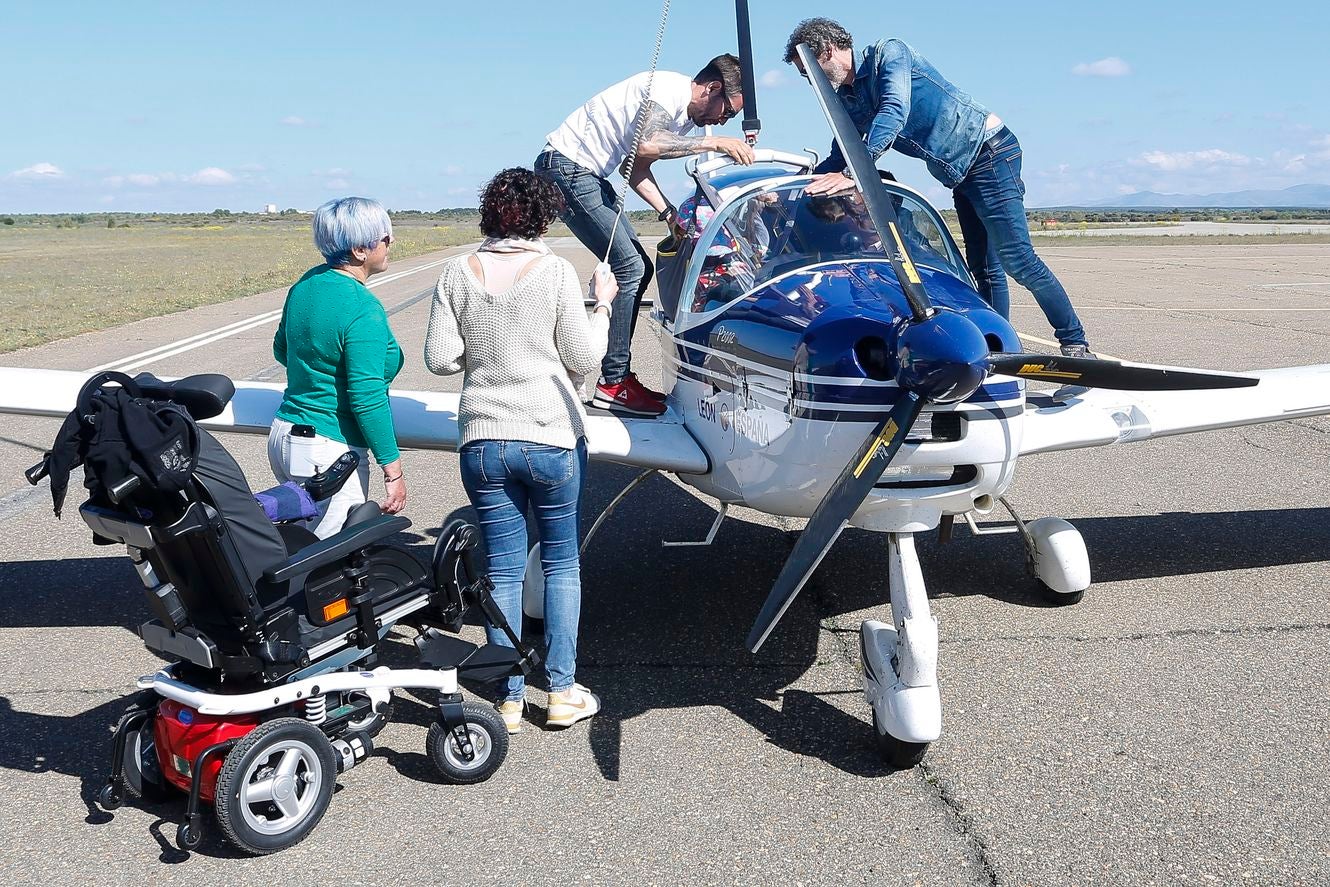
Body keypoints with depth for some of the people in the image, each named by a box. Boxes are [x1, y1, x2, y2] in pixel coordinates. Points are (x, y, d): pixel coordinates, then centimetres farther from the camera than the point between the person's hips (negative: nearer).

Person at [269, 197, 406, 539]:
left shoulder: (306, 284, 6)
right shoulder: (363, 310, -20)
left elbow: (281, 349, 21)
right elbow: (367, 397, -22)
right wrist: (393, 470, -17)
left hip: (283, 435, 9)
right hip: (330, 452, -9)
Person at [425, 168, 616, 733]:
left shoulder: (458, 273, 0)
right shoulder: (555, 271, -7)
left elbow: (440, 359, -1)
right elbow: (583, 359, -5)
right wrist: (603, 304, 9)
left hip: (482, 442, 2)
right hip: (551, 438, -2)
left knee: (503, 569, 9)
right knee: (561, 562, 12)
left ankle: (509, 699, 15)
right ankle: (562, 692, 16)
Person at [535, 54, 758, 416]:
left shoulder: (684, 115, 16)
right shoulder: (671, 88, -15)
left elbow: (636, 168, 13)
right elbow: (645, 144, -32)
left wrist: (669, 213, 0)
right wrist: (713, 142, -26)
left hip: (587, 175, 11)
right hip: (565, 166, -11)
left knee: (638, 267, 8)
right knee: (628, 266, -14)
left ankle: (616, 377, 11)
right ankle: (614, 383, -9)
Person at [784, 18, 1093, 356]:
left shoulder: (889, 52, -12)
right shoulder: (846, 101, 11)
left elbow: (895, 112, -28)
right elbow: (837, 160, 19)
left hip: (989, 149, -9)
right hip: (959, 174, 9)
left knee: (1016, 258, -15)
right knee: (984, 268, 6)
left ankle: (1075, 344, -9)